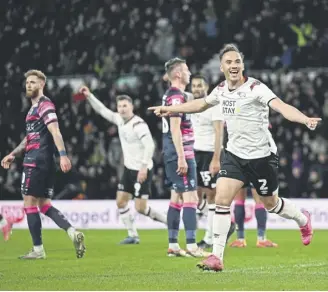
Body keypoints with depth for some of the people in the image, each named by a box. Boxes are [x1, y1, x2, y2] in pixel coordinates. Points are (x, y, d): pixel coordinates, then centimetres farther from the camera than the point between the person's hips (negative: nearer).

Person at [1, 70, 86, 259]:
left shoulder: (45, 105, -9)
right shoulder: (34, 107, 21)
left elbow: (55, 131, -21)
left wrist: (63, 155, -31)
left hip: (37, 163, -10)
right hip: (43, 164, 10)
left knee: (30, 204, -4)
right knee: (44, 205, 8)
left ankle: (38, 250, -1)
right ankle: (73, 233, -4)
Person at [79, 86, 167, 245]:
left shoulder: (138, 124, -20)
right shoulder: (120, 119, 5)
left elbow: (149, 145, -26)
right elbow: (102, 110, 19)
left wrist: (144, 167, -29)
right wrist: (89, 96, 12)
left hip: (142, 171, -9)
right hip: (129, 168, 9)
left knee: (140, 207, -11)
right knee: (120, 201, 6)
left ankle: (169, 221, 7)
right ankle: (133, 235, 14)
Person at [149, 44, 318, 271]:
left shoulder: (255, 88, -18)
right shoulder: (221, 90, 1)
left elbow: (280, 106, -35)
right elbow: (202, 104, 23)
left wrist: (305, 119, -52)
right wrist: (171, 109, 28)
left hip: (260, 156, -4)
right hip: (235, 155, 4)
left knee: (270, 203, 12)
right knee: (222, 199, -11)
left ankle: (303, 220, 46)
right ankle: (217, 257, -7)